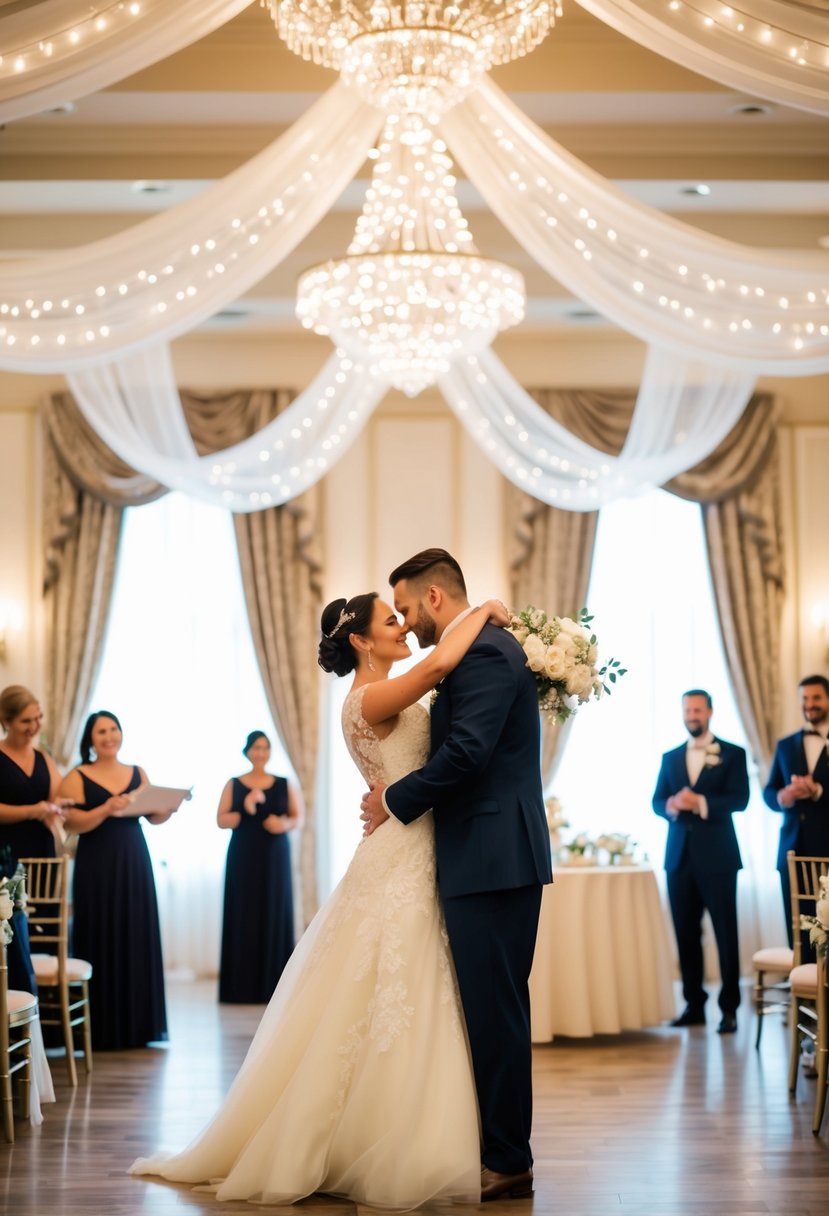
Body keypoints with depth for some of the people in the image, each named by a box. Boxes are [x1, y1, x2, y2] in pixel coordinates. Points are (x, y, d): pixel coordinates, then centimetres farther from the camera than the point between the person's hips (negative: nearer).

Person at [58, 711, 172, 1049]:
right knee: (102, 941, -4)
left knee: (138, 939, 4)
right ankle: (103, 1029, 1)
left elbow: (154, 817, 11)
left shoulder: (138, 773, 11)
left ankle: (138, 1023, 12)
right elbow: (73, 822, -12)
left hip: (134, 863, 4)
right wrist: (106, 809, -26)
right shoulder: (77, 777, -2)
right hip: (96, 867, -4)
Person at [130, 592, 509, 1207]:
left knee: (391, 1015, 13)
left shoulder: (391, 702, 16)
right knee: (386, 1012, -3)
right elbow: (439, 663, -29)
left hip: (413, 867, 10)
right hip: (397, 868, -10)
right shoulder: (368, 699, -15)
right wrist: (482, 611, -14)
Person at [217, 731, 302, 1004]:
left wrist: (285, 824, -13)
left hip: (275, 858, 1)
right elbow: (221, 820, -2)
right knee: (243, 917, -4)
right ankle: (242, 986, -1)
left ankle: (273, 985, 3)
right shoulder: (233, 785, 4)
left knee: (275, 915, -2)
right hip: (243, 858, -1)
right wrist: (244, 810, -18)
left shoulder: (285, 785, 7)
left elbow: (297, 816, 8)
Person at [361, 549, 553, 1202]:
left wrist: (394, 800, -10)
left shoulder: (484, 652, -13)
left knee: (495, 1008, -5)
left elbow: (466, 752, -22)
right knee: (491, 1008, 14)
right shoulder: (483, 650, 19)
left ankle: (507, 1162, 2)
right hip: (493, 858, 11)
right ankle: (499, 1148, 21)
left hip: (495, 860, -11)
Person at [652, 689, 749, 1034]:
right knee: (686, 933, 4)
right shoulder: (670, 757, 15)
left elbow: (739, 799, -8)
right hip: (679, 857, 4)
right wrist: (671, 805, -14)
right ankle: (694, 1004, 11)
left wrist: (701, 802, -20)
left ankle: (729, 1008, 0)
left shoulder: (732, 754, 3)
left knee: (725, 932, -4)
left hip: (716, 857, -4)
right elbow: (656, 802, 8)